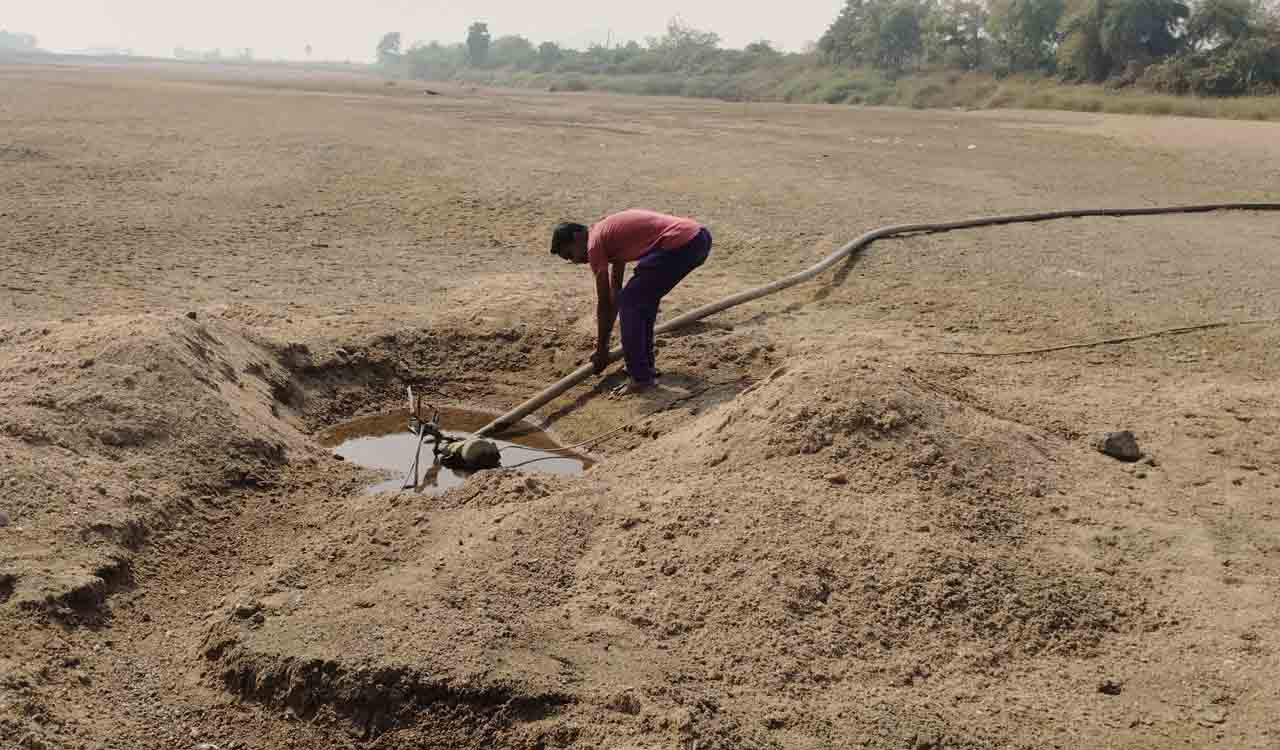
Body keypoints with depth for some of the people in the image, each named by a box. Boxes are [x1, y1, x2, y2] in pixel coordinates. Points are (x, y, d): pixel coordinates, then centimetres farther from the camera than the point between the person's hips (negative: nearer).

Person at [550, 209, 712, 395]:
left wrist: (601, 350, 15)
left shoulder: (595, 243, 0)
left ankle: (641, 378, 2)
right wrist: (605, 340, 39)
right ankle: (645, 364, 30)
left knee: (630, 302, 0)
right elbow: (615, 288, 34)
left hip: (680, 244, -10)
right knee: (644, 296, 24)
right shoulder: (611, 233, 27)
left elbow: (604, 302, 4)